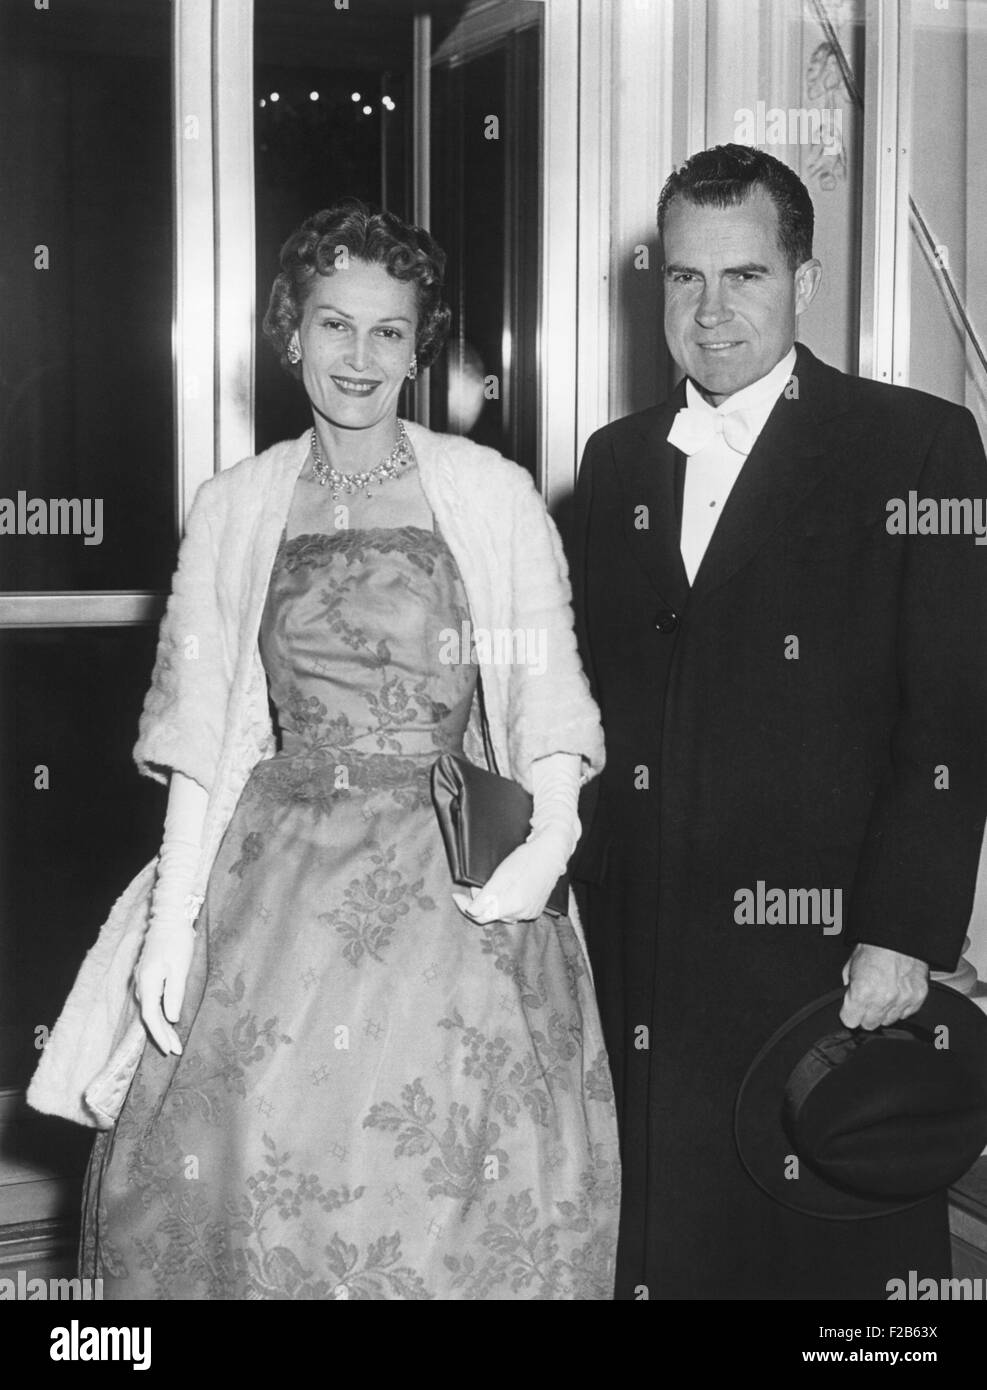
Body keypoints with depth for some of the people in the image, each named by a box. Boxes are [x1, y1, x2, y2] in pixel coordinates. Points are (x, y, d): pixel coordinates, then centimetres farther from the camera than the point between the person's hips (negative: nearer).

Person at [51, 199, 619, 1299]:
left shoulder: (494, 494, 2)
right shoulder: (232, 507, 8)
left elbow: (546, 690, 1)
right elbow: (200, 728, 7)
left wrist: (551, 837, -16)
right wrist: (173, 916, 0)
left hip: (459, 880, -1)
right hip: (285, 872, 2)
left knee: (447, 1174, -5)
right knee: (255, 1156, -2)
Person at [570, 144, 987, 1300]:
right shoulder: (615, 460, 12)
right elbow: (590, 692, 12)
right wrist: (578, 892, 5)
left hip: (821, 953, -4)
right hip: (640, 964, 4)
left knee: (833, 1249, 5)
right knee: (656, 1245, 10)